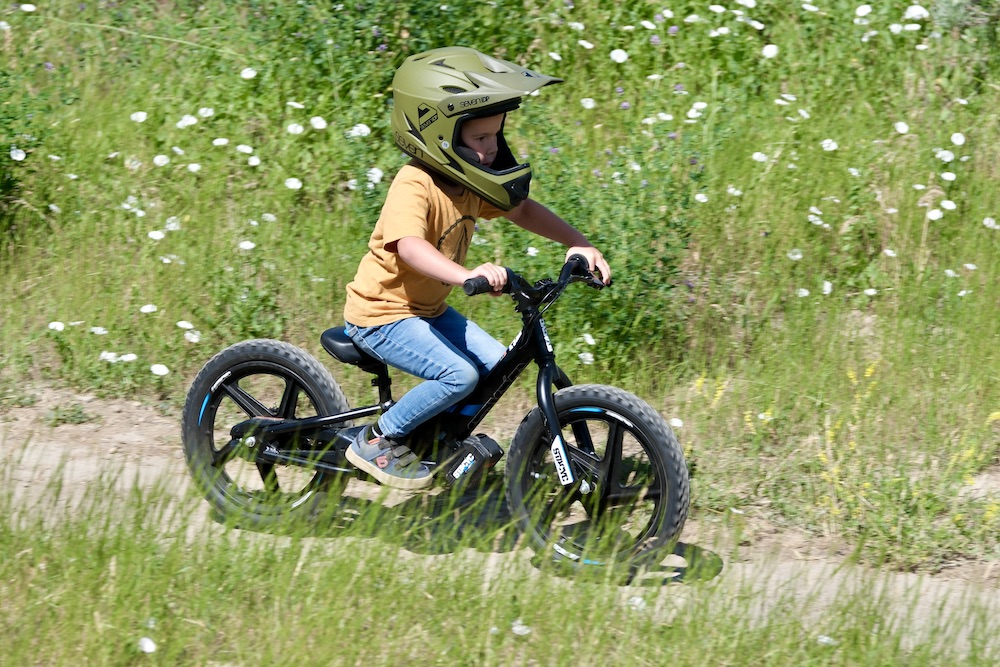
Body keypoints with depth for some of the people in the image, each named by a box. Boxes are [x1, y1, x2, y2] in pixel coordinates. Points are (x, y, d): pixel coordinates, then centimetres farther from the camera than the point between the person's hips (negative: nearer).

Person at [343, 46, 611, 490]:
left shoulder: (468, 183, 0)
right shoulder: (414, 186, -28)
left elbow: (520, 209, 11)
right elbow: (409, 246, -45)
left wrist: (578, 244, -3)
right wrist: (467, 275, -62)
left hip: (427, 308, 9)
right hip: (383, 315, -9)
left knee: (495, 364, 1)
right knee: (459, 375, -24)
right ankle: (375, 442, -8)